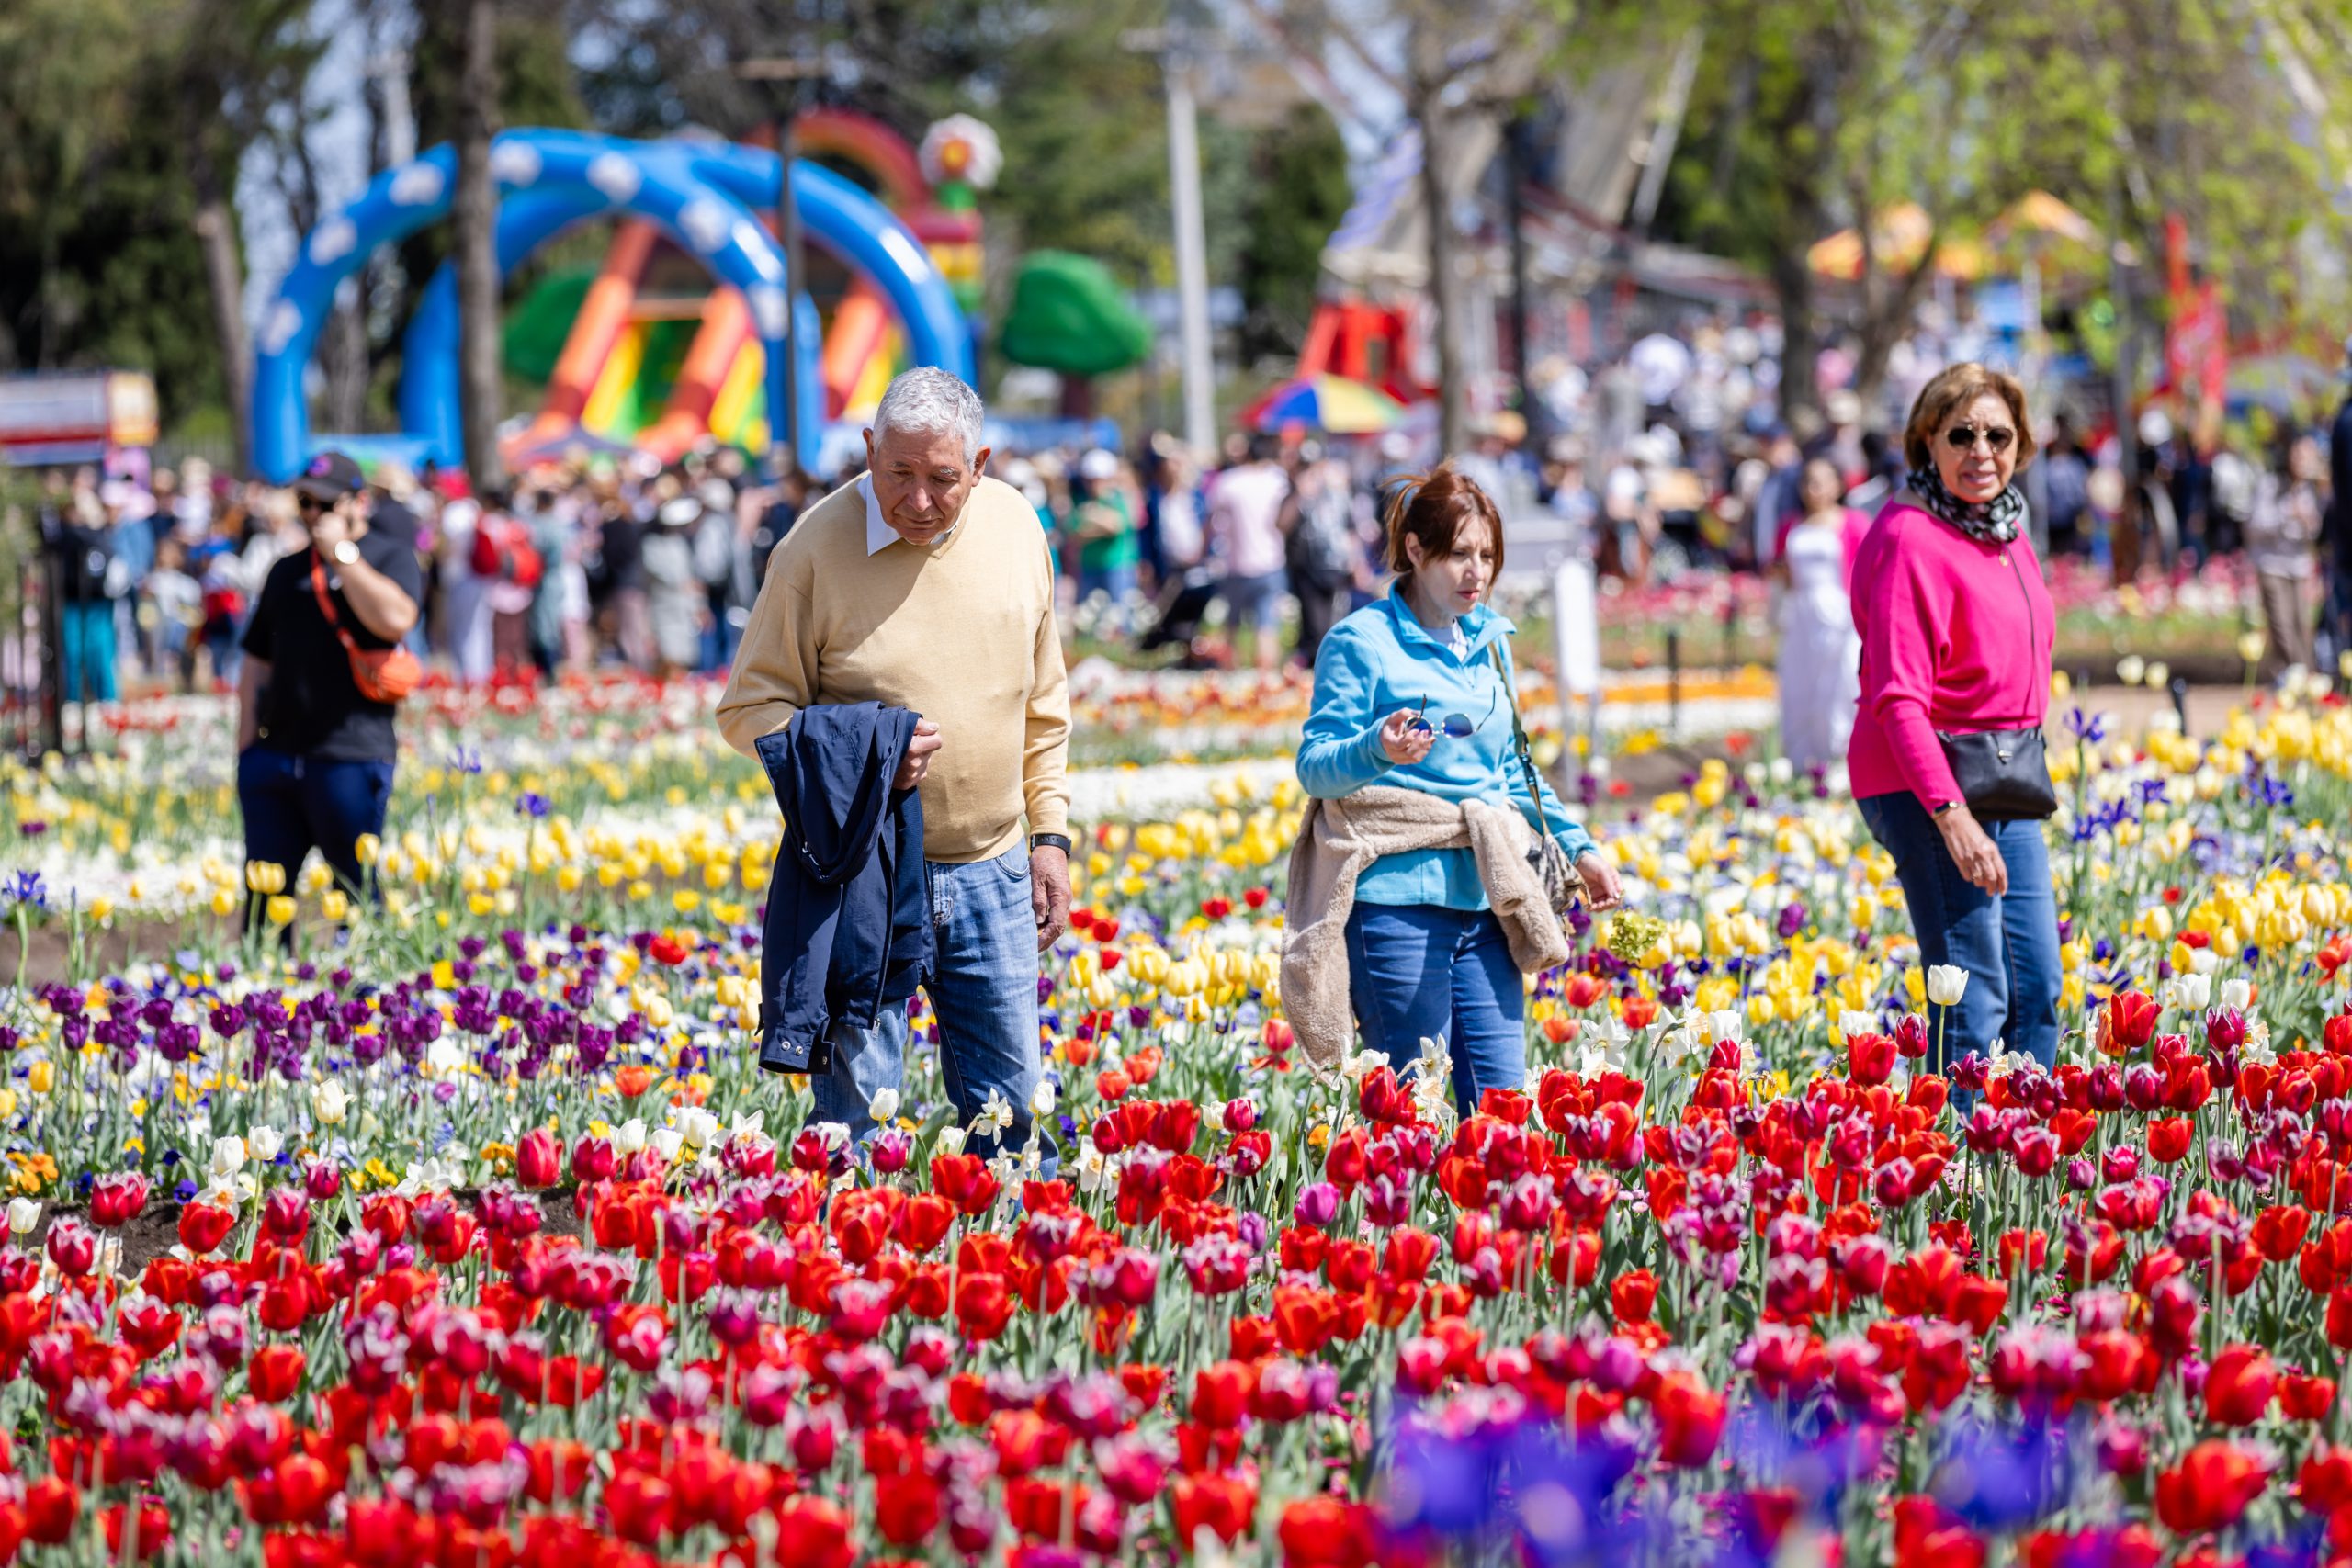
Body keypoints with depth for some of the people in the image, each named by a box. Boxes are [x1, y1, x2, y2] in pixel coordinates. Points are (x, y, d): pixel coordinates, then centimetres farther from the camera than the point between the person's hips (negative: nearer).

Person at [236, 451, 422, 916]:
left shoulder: (391, 557, 3)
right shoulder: (287, 572, 20)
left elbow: (394, 619, -18)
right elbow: (257, 663, 21)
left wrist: (341, 553, -12)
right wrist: (245, 744, 12)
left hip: (350, 757, -5)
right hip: (274, 753, 5)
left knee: (358, 893, 0)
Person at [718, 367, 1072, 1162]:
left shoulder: (1015, 524, 3)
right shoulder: (818, 545, -11)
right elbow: (748, 709, -5)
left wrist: (1050, 834, 11)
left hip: (989, 870, 4)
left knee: (1011, 1106, 8)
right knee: (855, 1112, 0)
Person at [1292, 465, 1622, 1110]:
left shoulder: (1489, 640, 16)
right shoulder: (1360, 641, -5)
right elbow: (1315, 766, -10)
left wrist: (1577, 845, 21)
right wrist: (1378, 748, -30)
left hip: (1482, 901, 6)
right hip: (1398, 899, -6)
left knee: (1501, 1097, 1)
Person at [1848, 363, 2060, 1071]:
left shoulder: (2005, 529, 12)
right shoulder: (1909, 538, -15)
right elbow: (1898, 699, -20)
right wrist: (1951, 815, -28)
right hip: (1929, 786, -9)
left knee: (2038, 988, 9)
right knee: (1974, 996, -10)